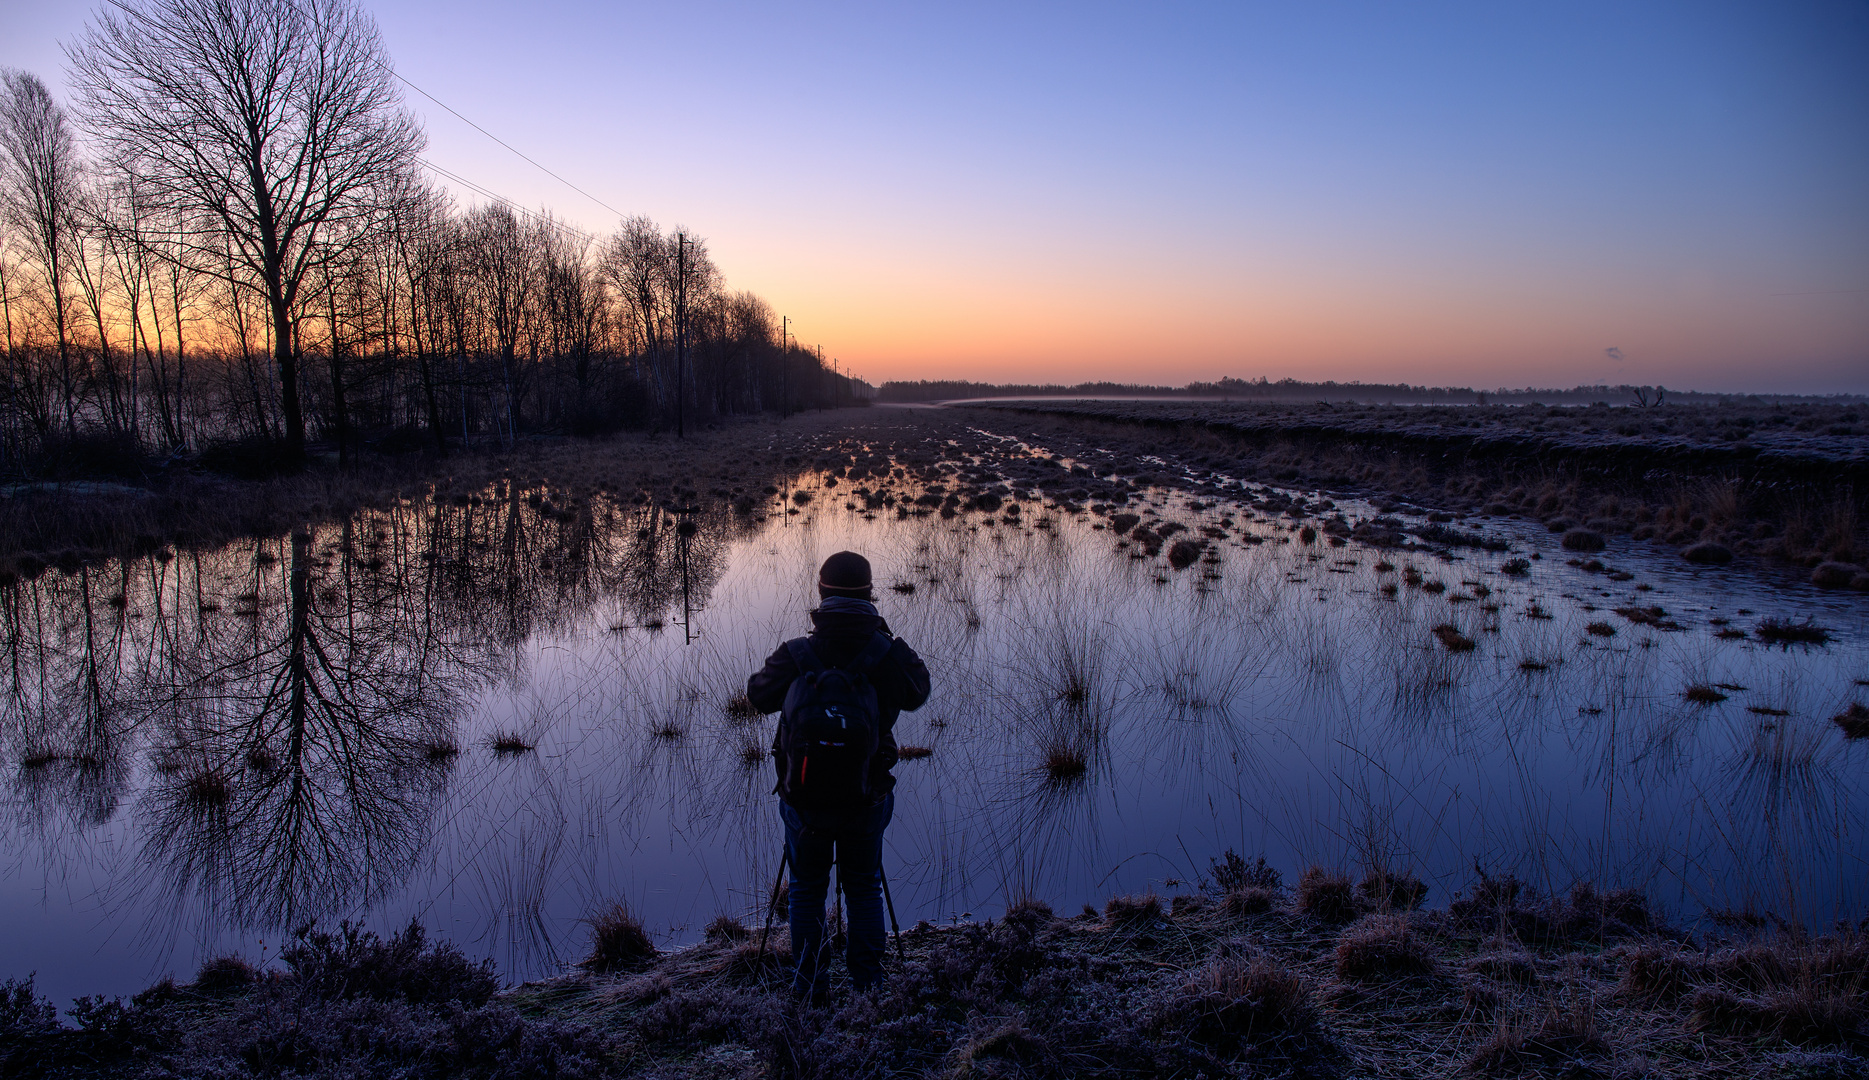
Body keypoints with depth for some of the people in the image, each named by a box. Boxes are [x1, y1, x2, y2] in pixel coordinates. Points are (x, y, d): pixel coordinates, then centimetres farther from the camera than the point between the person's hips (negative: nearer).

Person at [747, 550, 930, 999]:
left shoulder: (797, 656, -18)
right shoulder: (889, 654, -16)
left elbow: (759, 696, 0)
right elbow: (917, 695, 4)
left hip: (805, 796, 0)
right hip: (867, 796, 1)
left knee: (807, 889, 19)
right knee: (864, 887, 20)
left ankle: (808, 984, 28)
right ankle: (867, 981, 28)